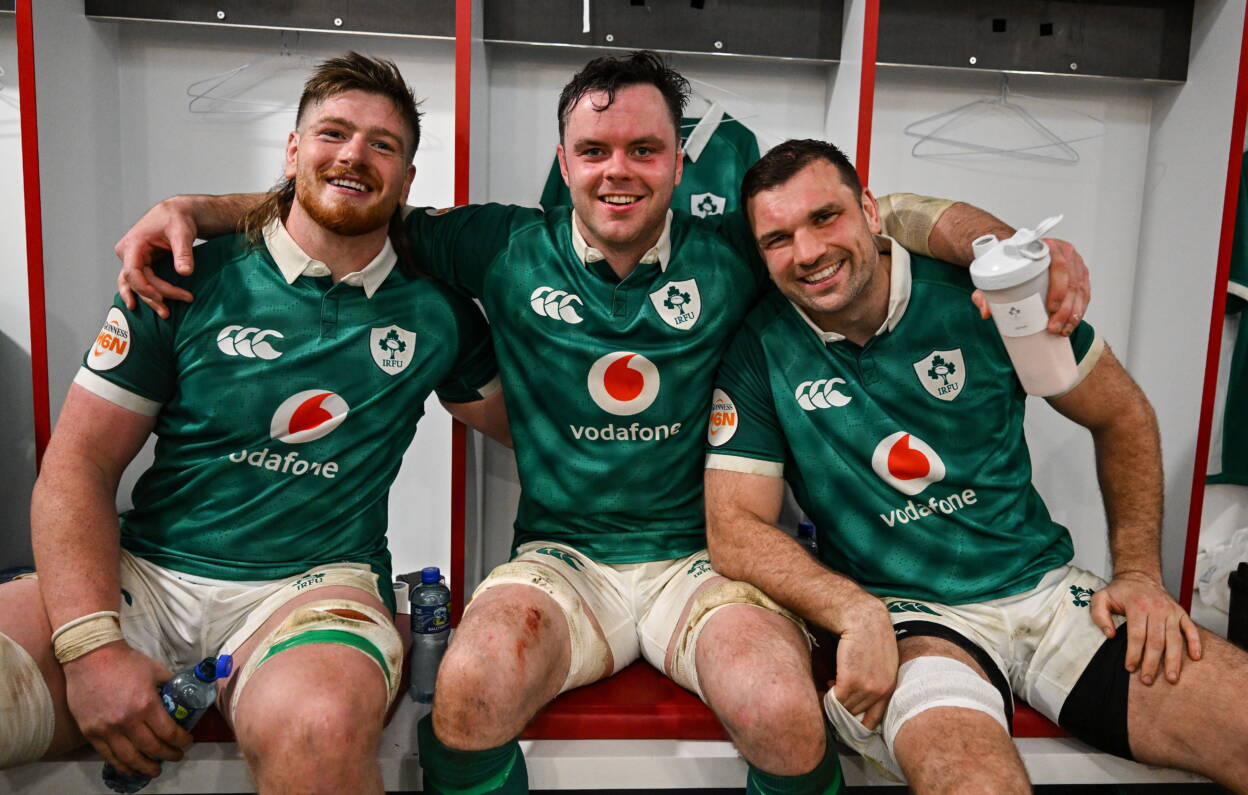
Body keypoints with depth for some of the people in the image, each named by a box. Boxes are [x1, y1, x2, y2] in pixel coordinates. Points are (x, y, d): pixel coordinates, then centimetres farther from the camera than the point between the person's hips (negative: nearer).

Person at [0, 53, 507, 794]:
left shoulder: (436, 311, 6)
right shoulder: (188, 283, 4)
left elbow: (526, 422, 17)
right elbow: (78, 467, 1)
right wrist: (92, 647, -12)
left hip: (316, 586, 0)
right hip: (142, 575, 1)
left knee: (320, 727, -35)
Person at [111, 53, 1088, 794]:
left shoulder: (730, 256, 1)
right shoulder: (508, 248, 1)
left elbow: (880, 214, 4)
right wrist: (189, 207, -2)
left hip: (701, 557, 1)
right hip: (560, 558, 0)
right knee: (469, 692, -30)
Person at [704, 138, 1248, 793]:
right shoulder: (759, 348, -5)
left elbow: (1122, 417, 11)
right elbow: (736, 529, -8)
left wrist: (1140, 572, 2)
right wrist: (859, 615, -22)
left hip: (1044, 589, 3)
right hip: (901, 616, -3)